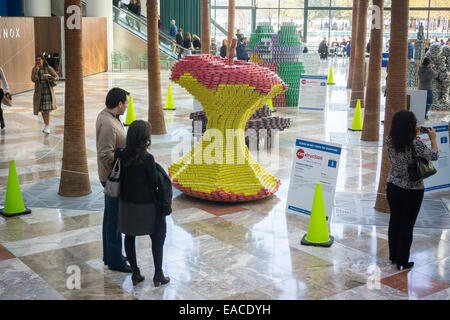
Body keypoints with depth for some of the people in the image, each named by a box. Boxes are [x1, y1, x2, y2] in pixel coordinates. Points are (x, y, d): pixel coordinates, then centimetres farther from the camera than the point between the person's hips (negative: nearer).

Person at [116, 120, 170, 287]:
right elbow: (154, 184, -16)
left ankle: (135, 274, 25)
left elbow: (119, 179, 0)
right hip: (145, 205, -4)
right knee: (157, 238, 13)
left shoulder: (121, 155, -8)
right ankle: (158, 275, 18)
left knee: (130, 237, 17)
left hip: (126, 204, 5)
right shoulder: (147, 159, -22)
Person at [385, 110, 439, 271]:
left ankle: (393, 256, 33)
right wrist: (433, 138, 0)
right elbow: (434, 156, -14)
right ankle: (402, 262, 18)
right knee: (407, 226, 8)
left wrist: (414, 134, 10)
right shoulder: (415, 143, -25)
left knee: (394, 222, 19)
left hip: (393, 188, 5)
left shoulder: (389, 141, -9)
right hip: (412, 191, -5)